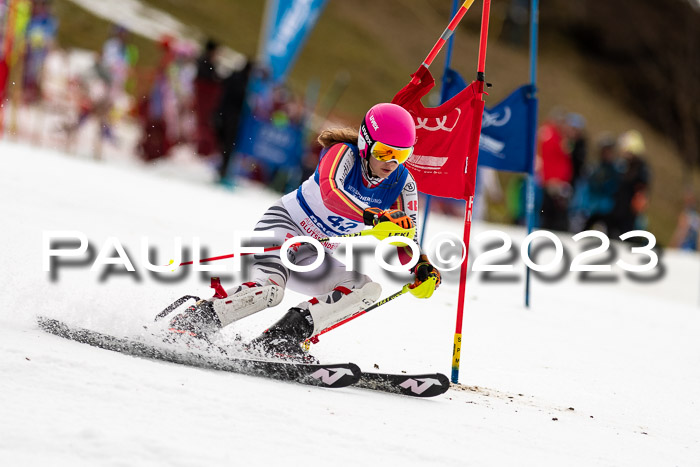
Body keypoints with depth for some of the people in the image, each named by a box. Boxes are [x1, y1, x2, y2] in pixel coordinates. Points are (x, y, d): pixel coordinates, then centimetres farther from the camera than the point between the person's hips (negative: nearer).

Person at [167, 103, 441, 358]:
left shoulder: (403, 185, -4)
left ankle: (278, 341, -21)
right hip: (284, 225, -7)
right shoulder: (344, 153, -19)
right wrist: (375, 217, -53)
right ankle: (190, 322, -18)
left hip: (312, 259, 7)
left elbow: (404, 244, -2)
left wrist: (422, 267, -24)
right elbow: (329, 191, -40)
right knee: (270, 289, -34)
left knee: (368, 290, -16)